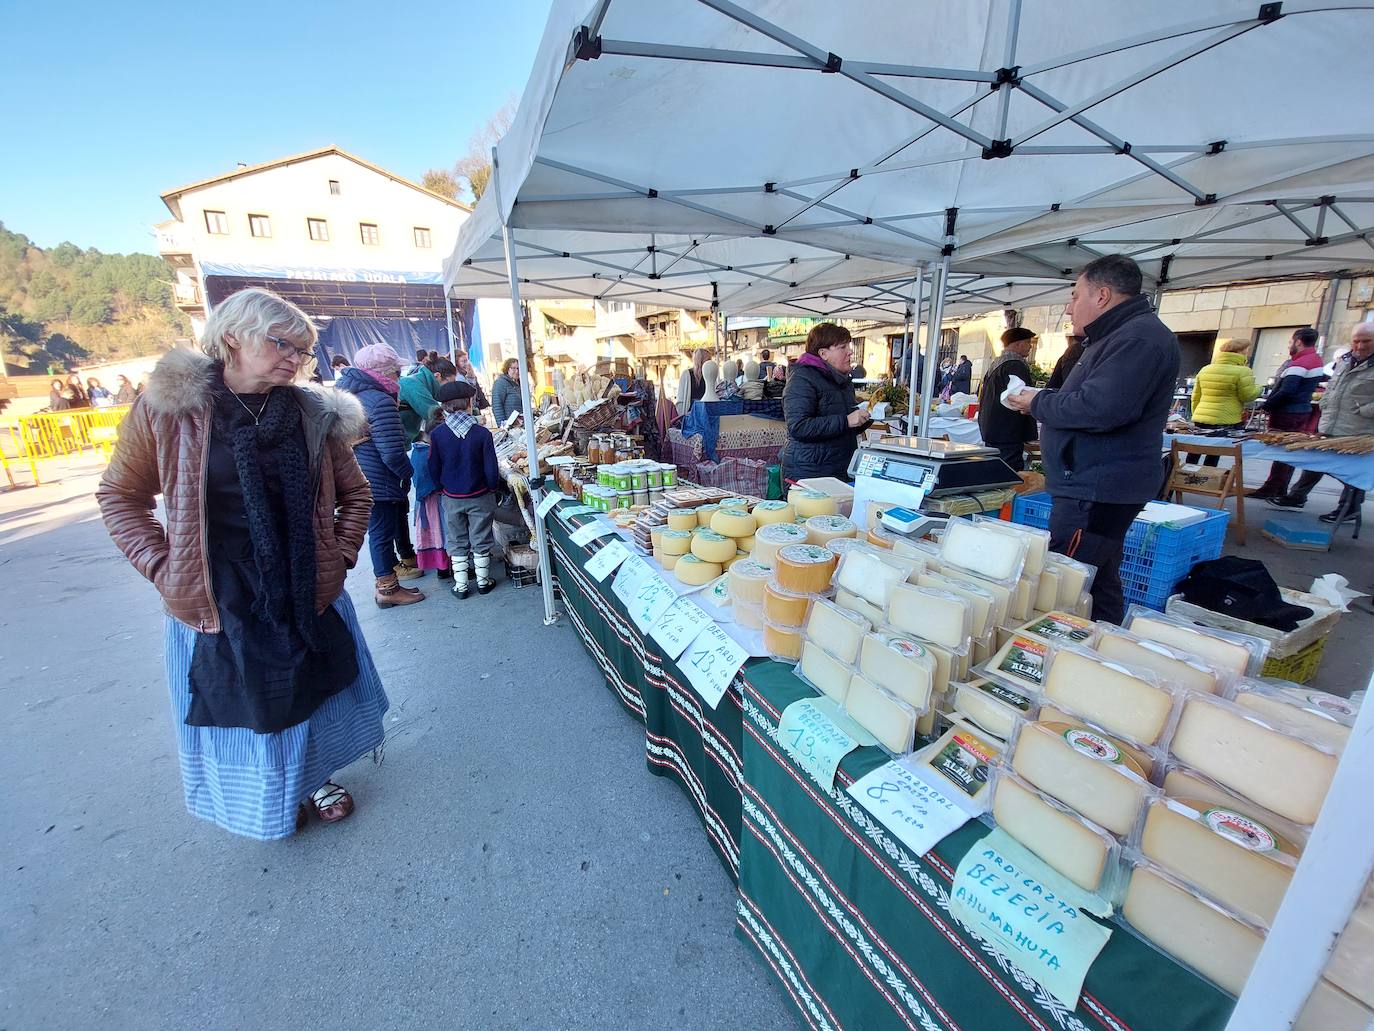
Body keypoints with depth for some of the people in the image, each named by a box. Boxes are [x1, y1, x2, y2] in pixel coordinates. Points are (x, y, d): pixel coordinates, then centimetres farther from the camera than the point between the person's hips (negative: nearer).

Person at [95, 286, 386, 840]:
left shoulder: (313, 414, -3)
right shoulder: (168, 407, -8)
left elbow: (354, 493, 7)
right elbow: (120, 494, 3)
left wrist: (341, 556, -1)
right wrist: (162, 567, -7)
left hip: (308, 592, 2)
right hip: (217, 601, -1)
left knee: (313, 691, 16)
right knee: (239, 705, 16)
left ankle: (317, 777, 43)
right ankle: (268, 800, 42)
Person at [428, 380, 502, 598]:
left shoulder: (437, 433, -10)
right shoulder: (482, 433, -15)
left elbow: (434, 469, -3)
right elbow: (491, 469, -12)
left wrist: (444, 487, 14)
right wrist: (494, 488, 6)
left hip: (452, 498, 2)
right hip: (480, 496, -1)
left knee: (457, 543, 15)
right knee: (481, 541, 13)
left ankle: (460, 586, 21)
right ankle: (483, 582, 24)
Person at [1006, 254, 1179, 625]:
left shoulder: (1138, 337, -16)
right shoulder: (1120, 335, 21)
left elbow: (1099, 408, -28)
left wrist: (1039, 403, -12)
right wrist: (1041, 400, 8)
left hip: (1095, 492, -11)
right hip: (1096, 487, 11)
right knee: (1100, 584, 19)